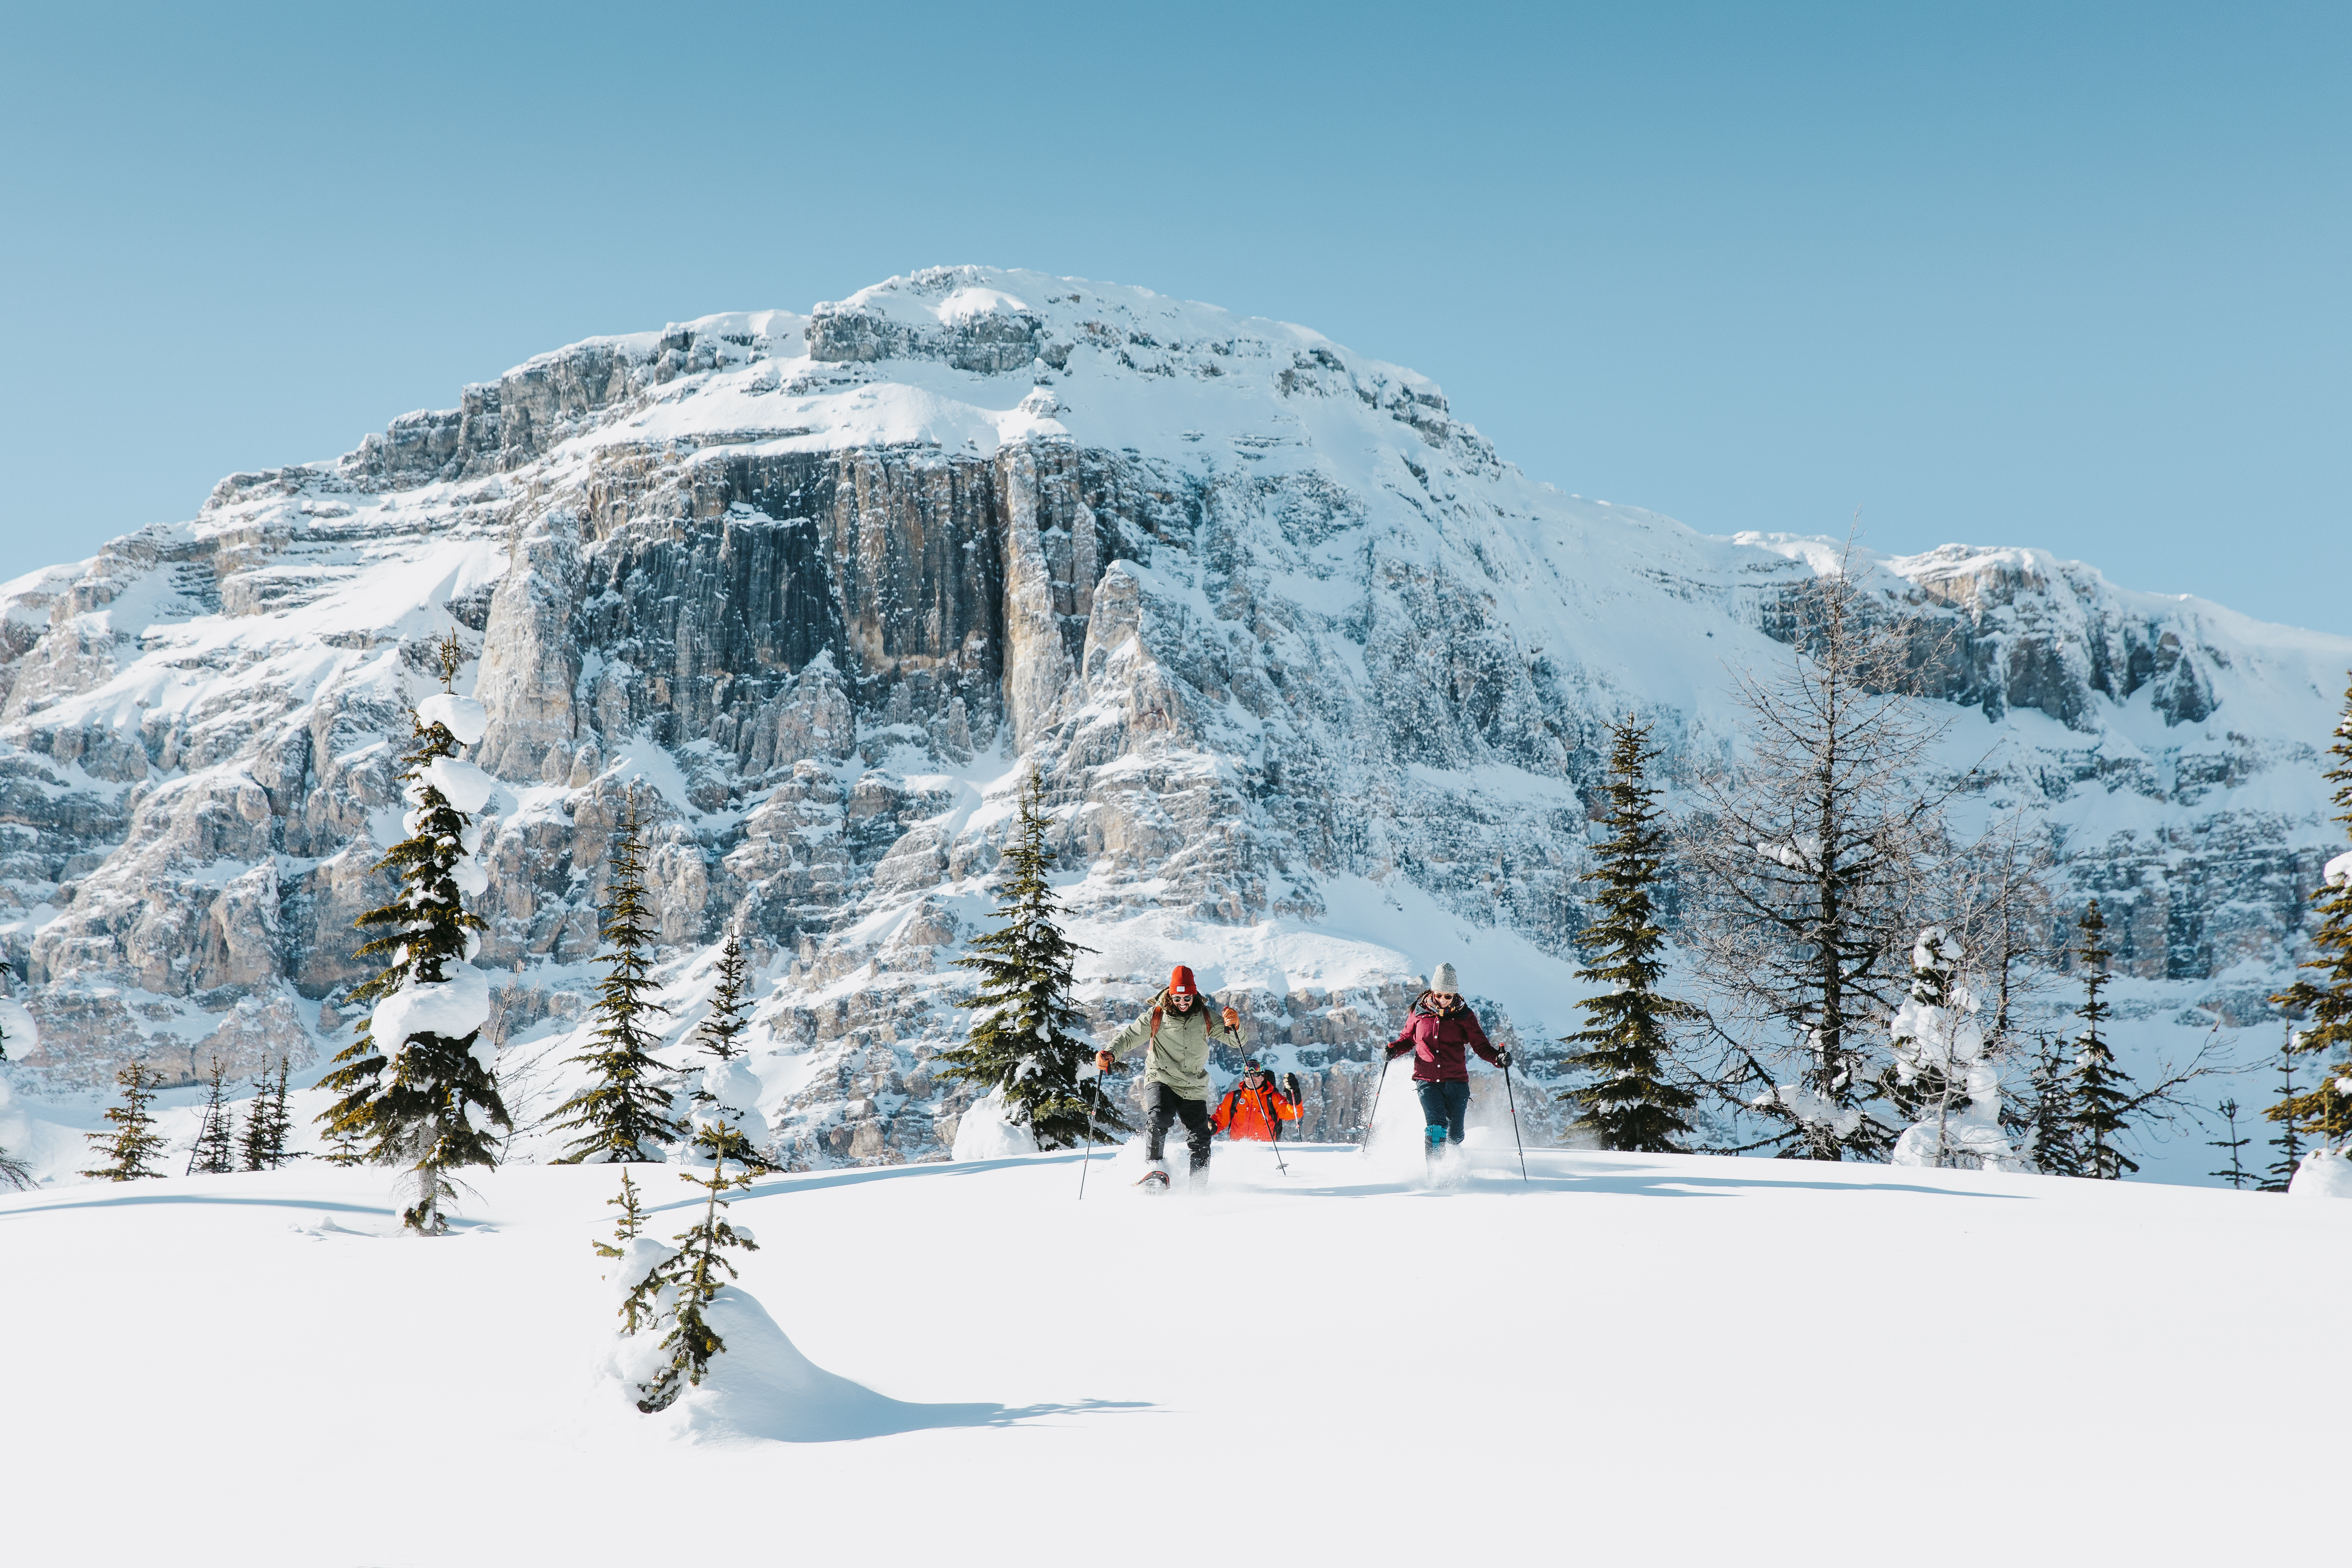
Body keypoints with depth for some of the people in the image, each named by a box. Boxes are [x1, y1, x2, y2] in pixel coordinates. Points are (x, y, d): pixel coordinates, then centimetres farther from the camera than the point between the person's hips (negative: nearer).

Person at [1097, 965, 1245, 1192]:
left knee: (1199, 1142, 0)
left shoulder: (1206, 1017, 2)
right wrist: (1110, 1054, -18)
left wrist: (1234, 1026, -22)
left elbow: (1235, 1041, 1)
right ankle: (1155, 1170, -21)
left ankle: (1199, 1189, 16)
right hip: (1161, 1081, -2)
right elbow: (1130, 1036, 1)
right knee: (1159, 1119, -31)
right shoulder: (1157, 1016, -2)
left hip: (1194, 1088, 2)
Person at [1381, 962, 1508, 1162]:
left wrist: (1498, 1058, -17)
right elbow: (1407, 1039, 18)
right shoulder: (1420, 1012, 4)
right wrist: (1393, 1050, -3)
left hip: (1456, 1081, 0)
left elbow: (1481, 1046, 2)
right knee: (1437, 1127, -20)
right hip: (1427, 1081, 0)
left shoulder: (1464, 1016, 2)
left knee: (1455, 1135, 5)